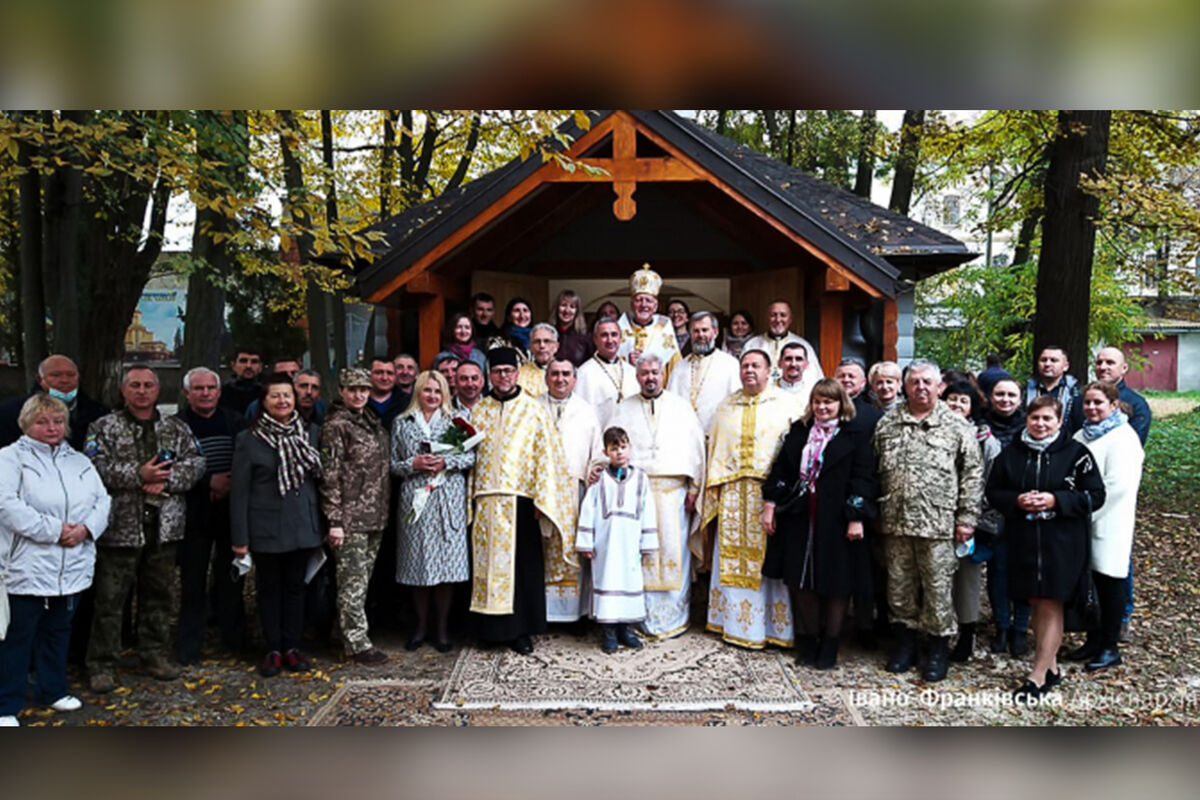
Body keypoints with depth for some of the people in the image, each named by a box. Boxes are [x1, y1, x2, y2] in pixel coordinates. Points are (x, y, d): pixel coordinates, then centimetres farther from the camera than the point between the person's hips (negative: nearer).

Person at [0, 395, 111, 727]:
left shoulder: (79, 461, 13)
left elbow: (102, 501, 9)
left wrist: (85, 528, -11)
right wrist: (54, 530, -20)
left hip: (72, 567, 5)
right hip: (27, 568, -5)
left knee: (58, 631, 18)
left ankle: (52, 689, 33)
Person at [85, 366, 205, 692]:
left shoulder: (176, 428, 10)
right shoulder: (104, 428, 1)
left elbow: (196, 462, 0)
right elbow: (96, 467, -12)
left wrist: (166, 479, -14)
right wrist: (137, 475, -20)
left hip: (164, 527, 3)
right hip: (121, 527, -3)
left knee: (159, 595, 14)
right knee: (110, 600, 2)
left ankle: (156, 654, 28)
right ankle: (101, 665, 13)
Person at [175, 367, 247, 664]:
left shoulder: (236, 422, 6)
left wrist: (232, 484, -11)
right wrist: (209, 482, -16)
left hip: (232, 511, 2)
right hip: (195, 514, -2)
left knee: (231, 578, 10)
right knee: (193, 581, 4)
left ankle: (234, 640, 22)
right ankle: (188, 648, 14)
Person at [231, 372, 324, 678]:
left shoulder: (311, 432, 4)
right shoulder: (248, 440, -4)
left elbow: (321, 477, 7)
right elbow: (240, 491, -4)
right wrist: (239, 537, -7)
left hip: (303, 525, 2)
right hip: (266, 527, -2)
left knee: (295, 586, 11)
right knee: (270, 589, 8)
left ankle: (292, 647, 22)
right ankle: (273, 650, 20)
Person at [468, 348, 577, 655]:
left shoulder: (533, 410, 4)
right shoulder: (477, 411, 12)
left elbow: (546, 456, -1)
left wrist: (543, 500, -8)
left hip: (520, 499, -2)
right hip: (485, 500, 3)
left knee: (523, 565, -1)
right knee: (488, 563, 5)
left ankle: (521, 630, 9)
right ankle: (492, 629, 16)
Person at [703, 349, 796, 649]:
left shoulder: (784, 404, 5)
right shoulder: (726, 406, 16)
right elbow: (715, 448, 14)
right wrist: (715, 485, 5)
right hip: (732, 492, 3)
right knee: (732, 555, 5)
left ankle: (774, 625, 7)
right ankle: (735, 623, 14)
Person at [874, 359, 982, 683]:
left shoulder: (957, 425, 0)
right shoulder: (887, 423, 8)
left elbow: (972, 473, 0)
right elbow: (875, 471, 11)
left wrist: (966, 518, -4)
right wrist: (874, 514, 8)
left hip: (938, 524, -3)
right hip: (895, 522, 3)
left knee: (938, 587, 3)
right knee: (899, 585, 11)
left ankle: (939, 649, 18)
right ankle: (905, 643, 27)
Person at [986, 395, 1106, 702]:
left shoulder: (1076, 453, -5)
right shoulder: (1011, 453, 5)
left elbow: (1095, 496, -5)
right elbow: (993, 492, 9)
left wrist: (1056, 500, -18)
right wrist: (1017, 501, -11)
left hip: (1061, 541, -4)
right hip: (1023, 539, 4)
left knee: (1051, 606, 0)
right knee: (1036, 604, 11)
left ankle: (1038, 676, 6)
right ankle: (1051, 667, 25)